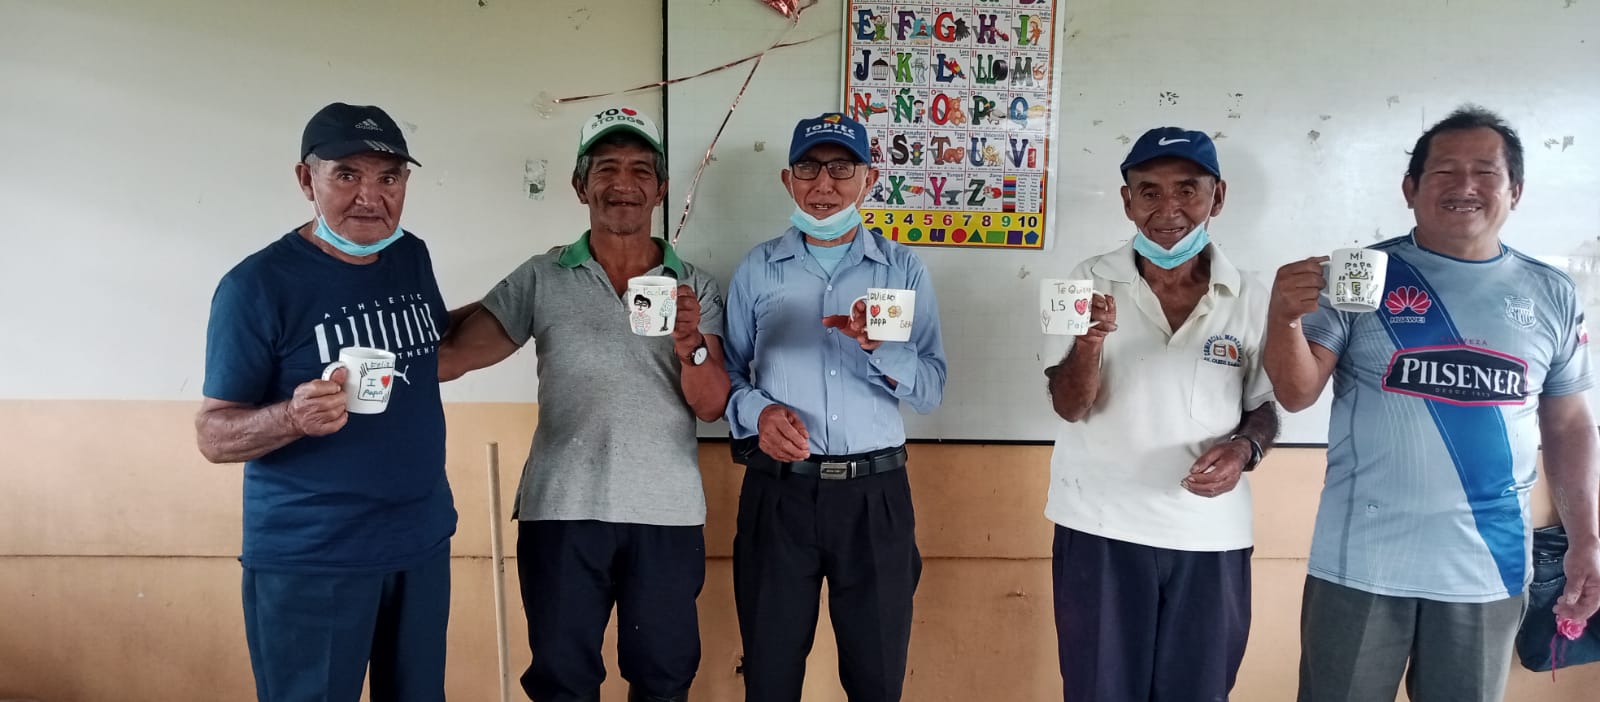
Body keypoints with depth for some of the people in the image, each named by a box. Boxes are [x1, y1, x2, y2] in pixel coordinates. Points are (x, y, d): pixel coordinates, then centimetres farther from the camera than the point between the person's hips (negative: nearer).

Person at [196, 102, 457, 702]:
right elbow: (212, 434, -11)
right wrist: (294, 417, -30)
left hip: (423, 541, 6)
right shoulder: (258, 283, -13)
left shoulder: (413, 257, 3)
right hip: (309, 561, -5)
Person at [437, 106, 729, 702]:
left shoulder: (695, 286, 5)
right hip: (562, 508, 0)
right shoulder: (540, 278, 3)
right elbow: (457, 352, -4)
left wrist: (690, 347, -21)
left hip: (668, 513, 1)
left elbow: (712, 406, -1)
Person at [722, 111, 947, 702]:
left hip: (875, 493, 0)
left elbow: (931, 391, -1)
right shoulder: (757, 269, 5)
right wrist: (758, 412, -16)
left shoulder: (903, 269, 4)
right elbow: (727, 374, 4)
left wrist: (879, 347, -19)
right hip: (778, 491, 0)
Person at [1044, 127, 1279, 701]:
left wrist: (1245, 447, -14)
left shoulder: (1249, 299, -2)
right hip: (1101, 531, -1)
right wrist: (1089, 340, -28)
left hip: (1211, 537, 2)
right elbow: (1069, 407, -8)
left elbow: (1265, 408, 9)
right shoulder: (1092, 281, -5)